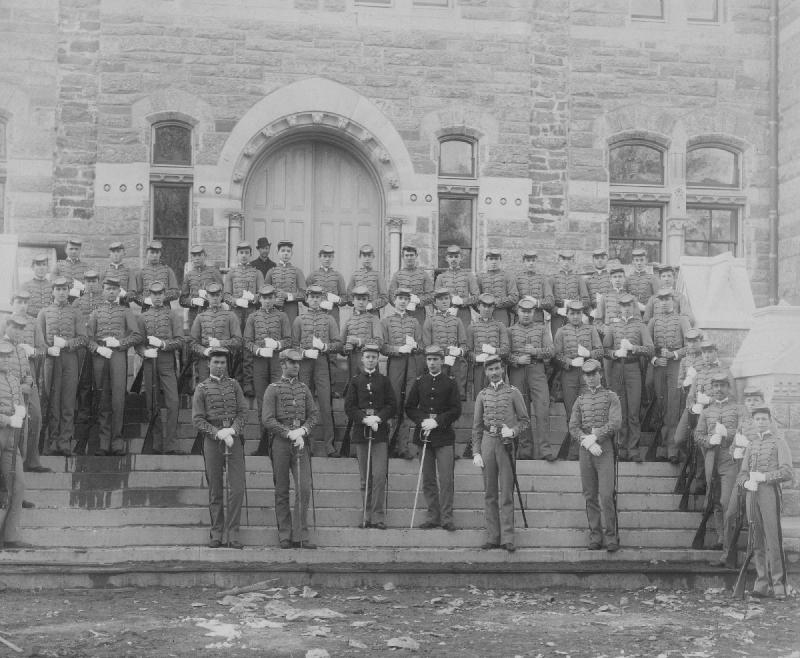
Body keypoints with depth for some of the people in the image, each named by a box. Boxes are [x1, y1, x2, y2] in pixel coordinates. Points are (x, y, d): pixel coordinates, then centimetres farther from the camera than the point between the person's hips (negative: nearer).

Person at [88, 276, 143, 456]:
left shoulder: (125, 312, 14)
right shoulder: (96, 313, 17)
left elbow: (137, 336, 5)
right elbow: (88, 337, 9)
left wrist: (119, 342, -8)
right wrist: (99, 348, -10)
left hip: (119, 355, -1)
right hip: (99, 356, 1)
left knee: (118, 399, -10)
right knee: (103, 400, 0)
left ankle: (117, 441, -7)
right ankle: (104, 443, 1)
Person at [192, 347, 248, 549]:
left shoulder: (234, 385, 13)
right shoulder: (202, 388, 7)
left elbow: (243, 412, 5)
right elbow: (197, 419, 0)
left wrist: (232, 430, -13)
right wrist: (218, 433, -14)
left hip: (234, 437, 1)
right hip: (212, 440, -1)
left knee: (237, 488, -9)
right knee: (215, 490, 3)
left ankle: (233, 534, -6)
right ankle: (217, 533, 10)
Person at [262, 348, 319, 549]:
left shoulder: (304, 389, 14)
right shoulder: (273, 389, 1)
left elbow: (314, 414, 10)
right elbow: (267, 420, -7)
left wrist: (302, 430, -9)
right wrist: (289, 433, -15)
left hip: (301, 442, 3)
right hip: (280, 442, -3)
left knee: (304, 489, -6)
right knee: (282, 491, 4)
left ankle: (300, 536, -2)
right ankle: (284, 535, 11)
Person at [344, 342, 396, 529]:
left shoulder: (384, 380, 9)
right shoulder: (355, 381, 10)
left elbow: (392, 406, 4)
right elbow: (349, 407, 4)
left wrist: (378, 417, -12)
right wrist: (364, 418, -12)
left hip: (380, 432, -1)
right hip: (361, 432, 1)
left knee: (379, 476, -10)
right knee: (365, 478, 5)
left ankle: (378, 517, -7)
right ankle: (367, 516, 11)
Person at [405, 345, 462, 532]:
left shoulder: (450, 383, 4)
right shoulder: (419, 382, 10)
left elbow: (456, 410, -1)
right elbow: (409, 408, 9)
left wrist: (437, 422, -13)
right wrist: (423, 421, -8)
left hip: (444, 436, -3)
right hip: (424, 436, 3)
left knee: (445, 479, -7)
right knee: (428, 479, 5)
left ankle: (446, 518, -4)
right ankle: (433, 516, 12)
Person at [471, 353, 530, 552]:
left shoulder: (513, 392, 4)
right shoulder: (482, 395, 11)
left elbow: (524, 420, 5)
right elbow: (476, 427, 11)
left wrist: (512, 431, -14)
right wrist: (476, 452, 4)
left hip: (506, 444, -3)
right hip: (487, 443, 3)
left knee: (506, 493, -3)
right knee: (489, 493, 4)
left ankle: (507, 538, -2)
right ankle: (492, 537, 8)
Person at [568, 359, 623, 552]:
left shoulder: (611, 397, 6)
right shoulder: (580, 400, 16)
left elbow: (615, 423, -7)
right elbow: (573, 427, 5)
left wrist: (594, 437, -16)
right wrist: (588, 443, -12)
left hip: (605, 448, -4)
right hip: (585, 449, 4)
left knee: (607, 495, -10)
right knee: (590, 496, 4)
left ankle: (612, 537, -3)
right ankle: (595, 537, 10)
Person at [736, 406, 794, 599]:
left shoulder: (779, 443, 6)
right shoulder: (751, 446, 23)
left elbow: (788, 473, -6)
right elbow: (741, 474, 21)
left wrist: (763, 476, -14)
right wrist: (746, 482, -1)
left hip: (770, 491, -5)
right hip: (752, 494, 5)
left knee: (773, 540, -10)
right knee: (757, 542, 4)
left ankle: (780, 585, -7)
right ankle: (762, 584, 6)